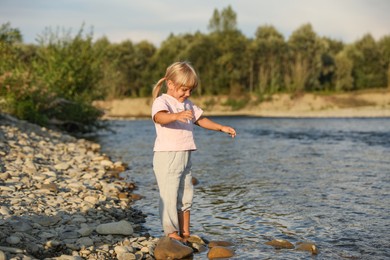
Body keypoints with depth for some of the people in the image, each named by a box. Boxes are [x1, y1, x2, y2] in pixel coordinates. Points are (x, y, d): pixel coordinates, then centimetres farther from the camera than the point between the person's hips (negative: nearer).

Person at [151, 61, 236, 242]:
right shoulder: (161, 101, -11)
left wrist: (222, 128, 22)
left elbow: (200, 120, 30)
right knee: (169, 196, -8)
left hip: (185, 157, 9)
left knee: (186, 195, 12)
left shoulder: (187, 104, 17)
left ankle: (185, 233, 21)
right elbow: (160, 117, -33)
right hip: (167, 156, -9)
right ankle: (171, 233, -1)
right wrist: (177, 116, -53)